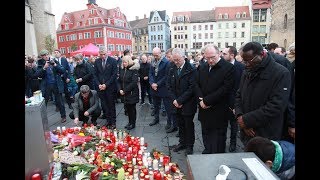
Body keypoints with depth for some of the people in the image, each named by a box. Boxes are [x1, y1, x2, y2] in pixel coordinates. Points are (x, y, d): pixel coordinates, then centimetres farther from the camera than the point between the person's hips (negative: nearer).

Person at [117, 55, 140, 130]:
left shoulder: (134, 70, -11)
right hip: (124, 93, 6)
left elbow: (134, 82, -18)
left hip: (132, 93, -5)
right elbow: (119, 80, 11)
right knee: (127, 108, 12)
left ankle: (133, 123, 20)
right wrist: (120, 89, -5)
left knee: (132, 108, 5)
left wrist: (125, 90, -17)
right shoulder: (122, 69, 9)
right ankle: (130, 122, 29)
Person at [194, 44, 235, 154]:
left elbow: (226, 89, -17)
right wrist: (200, 99, -8)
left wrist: (206, 100, -16)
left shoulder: (228, 68, -10)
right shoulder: (202, 67, 10)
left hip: (219, 113, -5)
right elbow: (197, 85, 10)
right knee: (206, 139, 19)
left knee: (218, 144, 6)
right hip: (204, 110, 6)